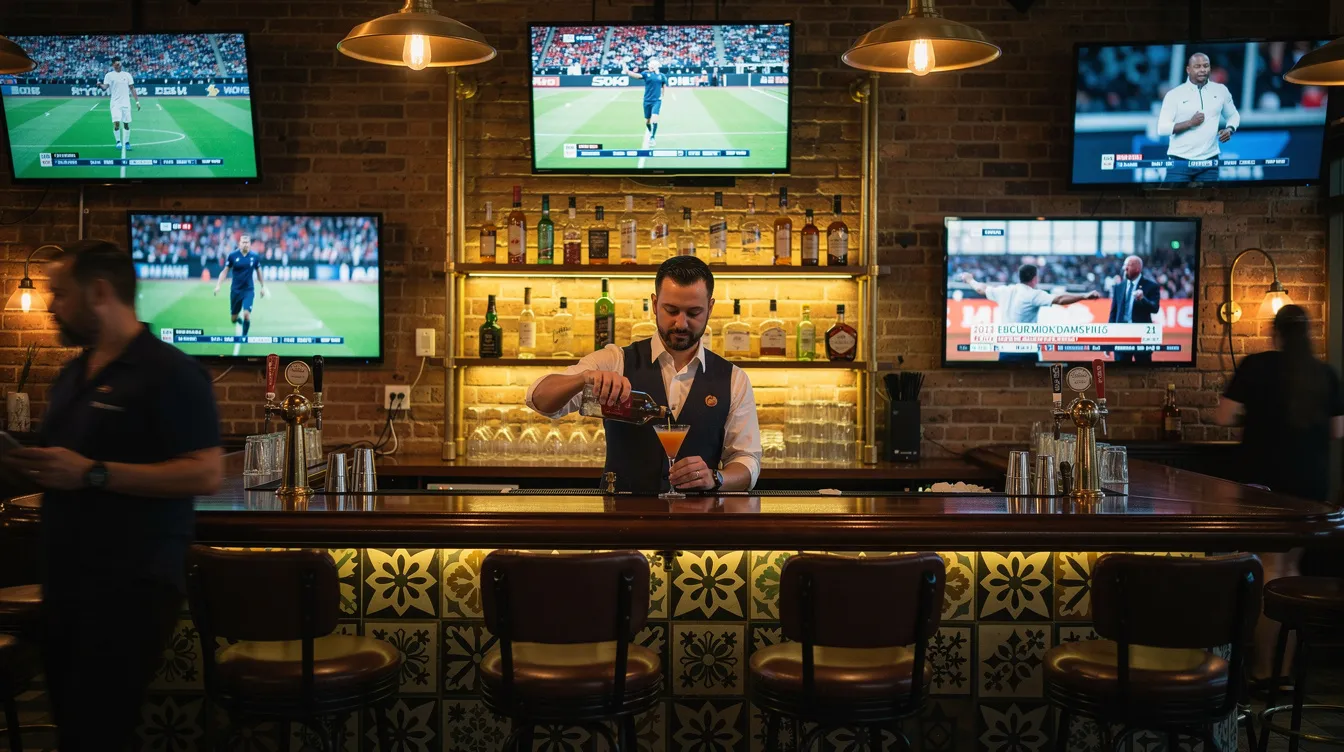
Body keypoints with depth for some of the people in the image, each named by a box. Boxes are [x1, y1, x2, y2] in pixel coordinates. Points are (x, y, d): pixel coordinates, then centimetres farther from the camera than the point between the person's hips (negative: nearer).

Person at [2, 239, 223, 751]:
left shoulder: (169, 372, -12)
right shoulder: (73, 374, 15)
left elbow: (206, 475, -20)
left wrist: (92, 473, -22)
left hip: (131, 584, -8)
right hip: (65, 577, 8)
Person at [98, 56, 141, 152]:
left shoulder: (127, 74, 7)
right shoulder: (109, 75, 0)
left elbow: (132, 88, 9)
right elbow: (105, 87, -11)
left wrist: (137, 101, 4)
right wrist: (101, 86, -35)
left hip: (126, 103, 2)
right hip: (115, 103, -2)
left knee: (126, 124, 5)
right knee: (116, 123, -14)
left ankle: (126, 143, 17)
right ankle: (118, 142, 3)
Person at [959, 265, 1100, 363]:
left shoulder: (1004, 291, 8)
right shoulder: (1034, 295, -10)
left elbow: (981, 289, 25)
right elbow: (1059, 299, -24)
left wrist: (970, 280, 45)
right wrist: (1084, 296, -29)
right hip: (1026, 352, -6)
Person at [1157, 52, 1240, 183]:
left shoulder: (1221, 91, 7)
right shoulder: (1174, 94, -3)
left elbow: (1233, 115, 22)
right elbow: (1162, 128, -8)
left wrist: (1230, 129, 0)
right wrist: (1190, 123, -17)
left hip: (1209, 162, 3)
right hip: (1180, 161, -3)